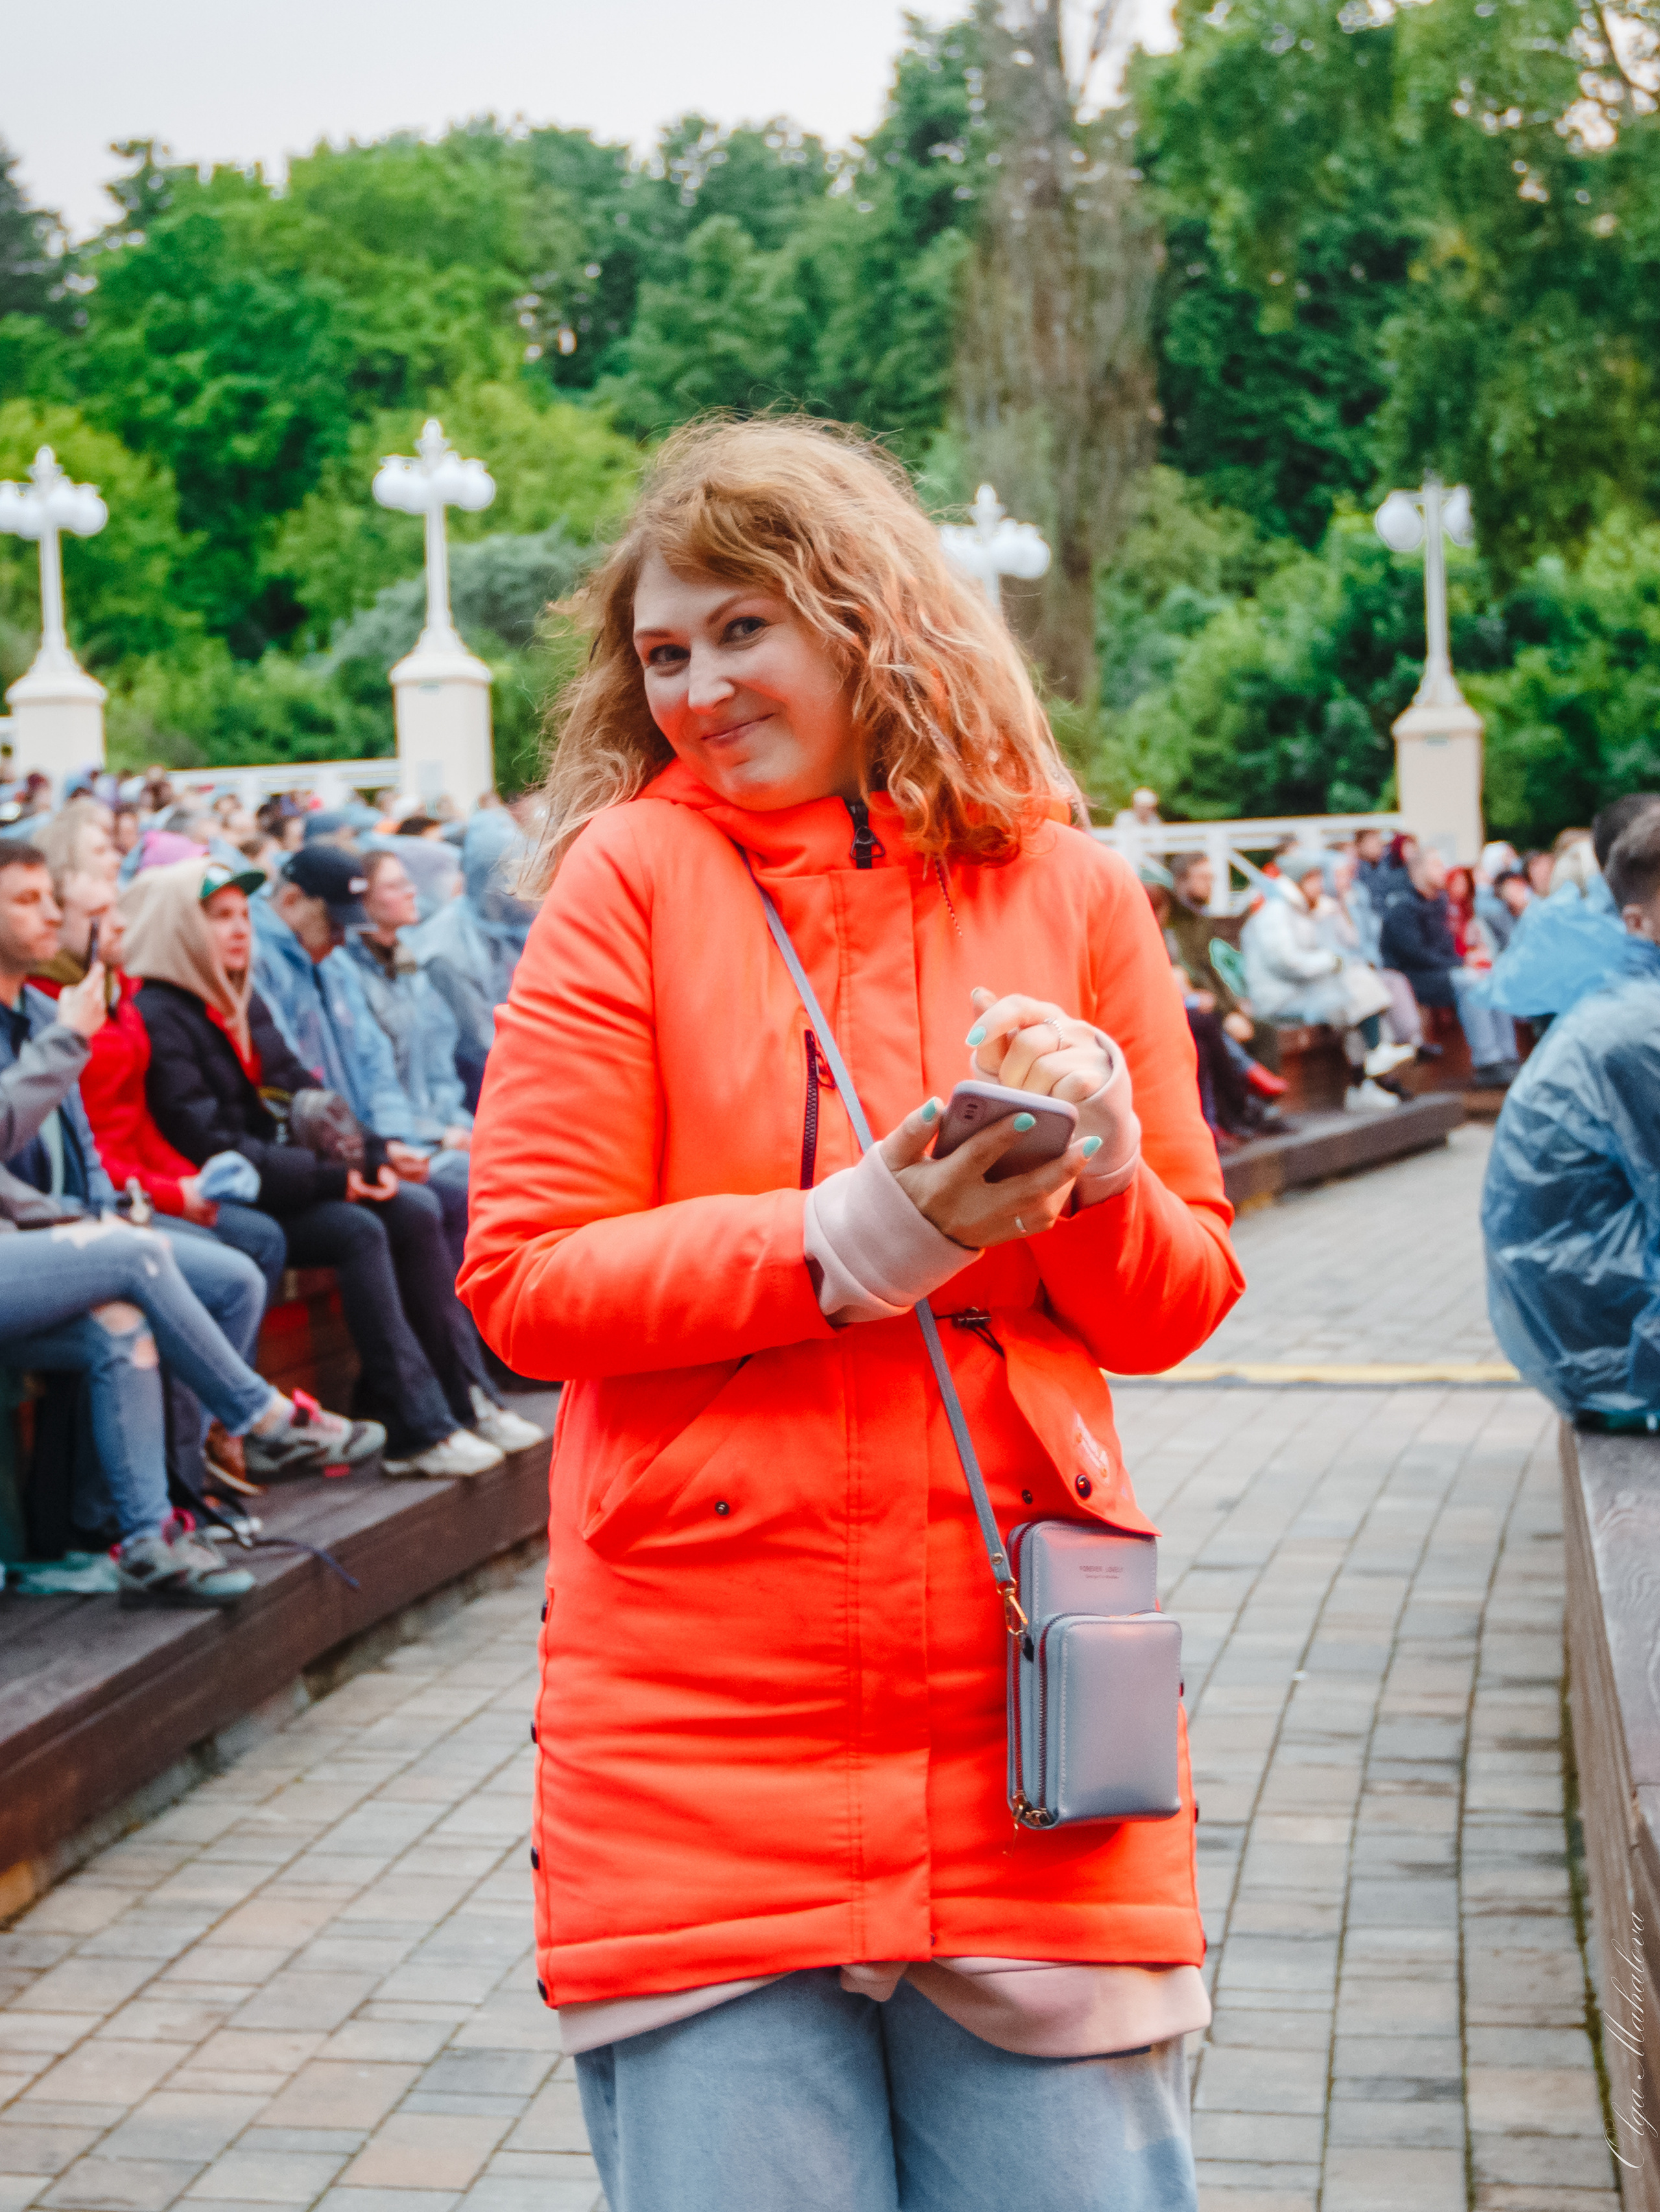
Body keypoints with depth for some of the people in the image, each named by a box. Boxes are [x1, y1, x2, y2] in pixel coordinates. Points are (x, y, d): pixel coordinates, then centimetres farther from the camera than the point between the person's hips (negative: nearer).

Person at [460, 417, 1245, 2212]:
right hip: (703, 1736, -2)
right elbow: (523, 1281, -6)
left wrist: (1092, 1175, -11)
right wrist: (848, 1240, -17)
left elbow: (1178, 1304, 10)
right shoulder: (634, 874, 0)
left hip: (1023, 1728, 2)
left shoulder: (1066, 892, 7)